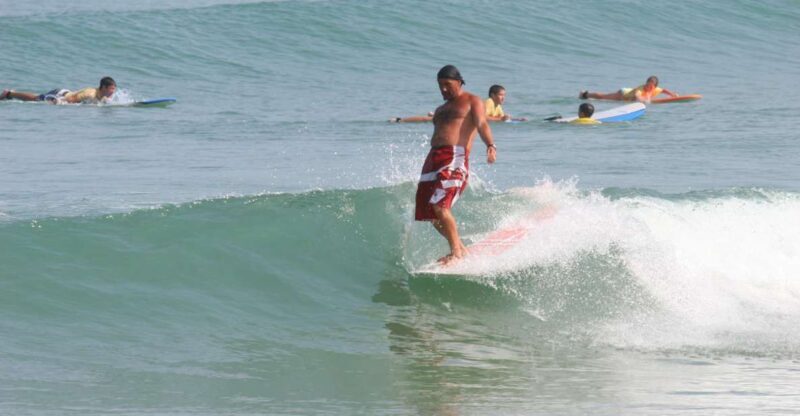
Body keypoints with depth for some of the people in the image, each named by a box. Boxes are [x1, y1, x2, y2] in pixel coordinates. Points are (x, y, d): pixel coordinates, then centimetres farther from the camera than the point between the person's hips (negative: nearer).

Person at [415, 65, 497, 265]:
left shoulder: (472, 102, 7)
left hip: (455, 157, -8)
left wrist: (490, 145, -28)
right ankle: (460, 249, 12)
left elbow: (482, 124, -9)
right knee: (430, 213, 2)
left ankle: (457, 252, -17)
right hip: (434, 157, 8)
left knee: (439, 206, -23)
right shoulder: (441, 110, 30)